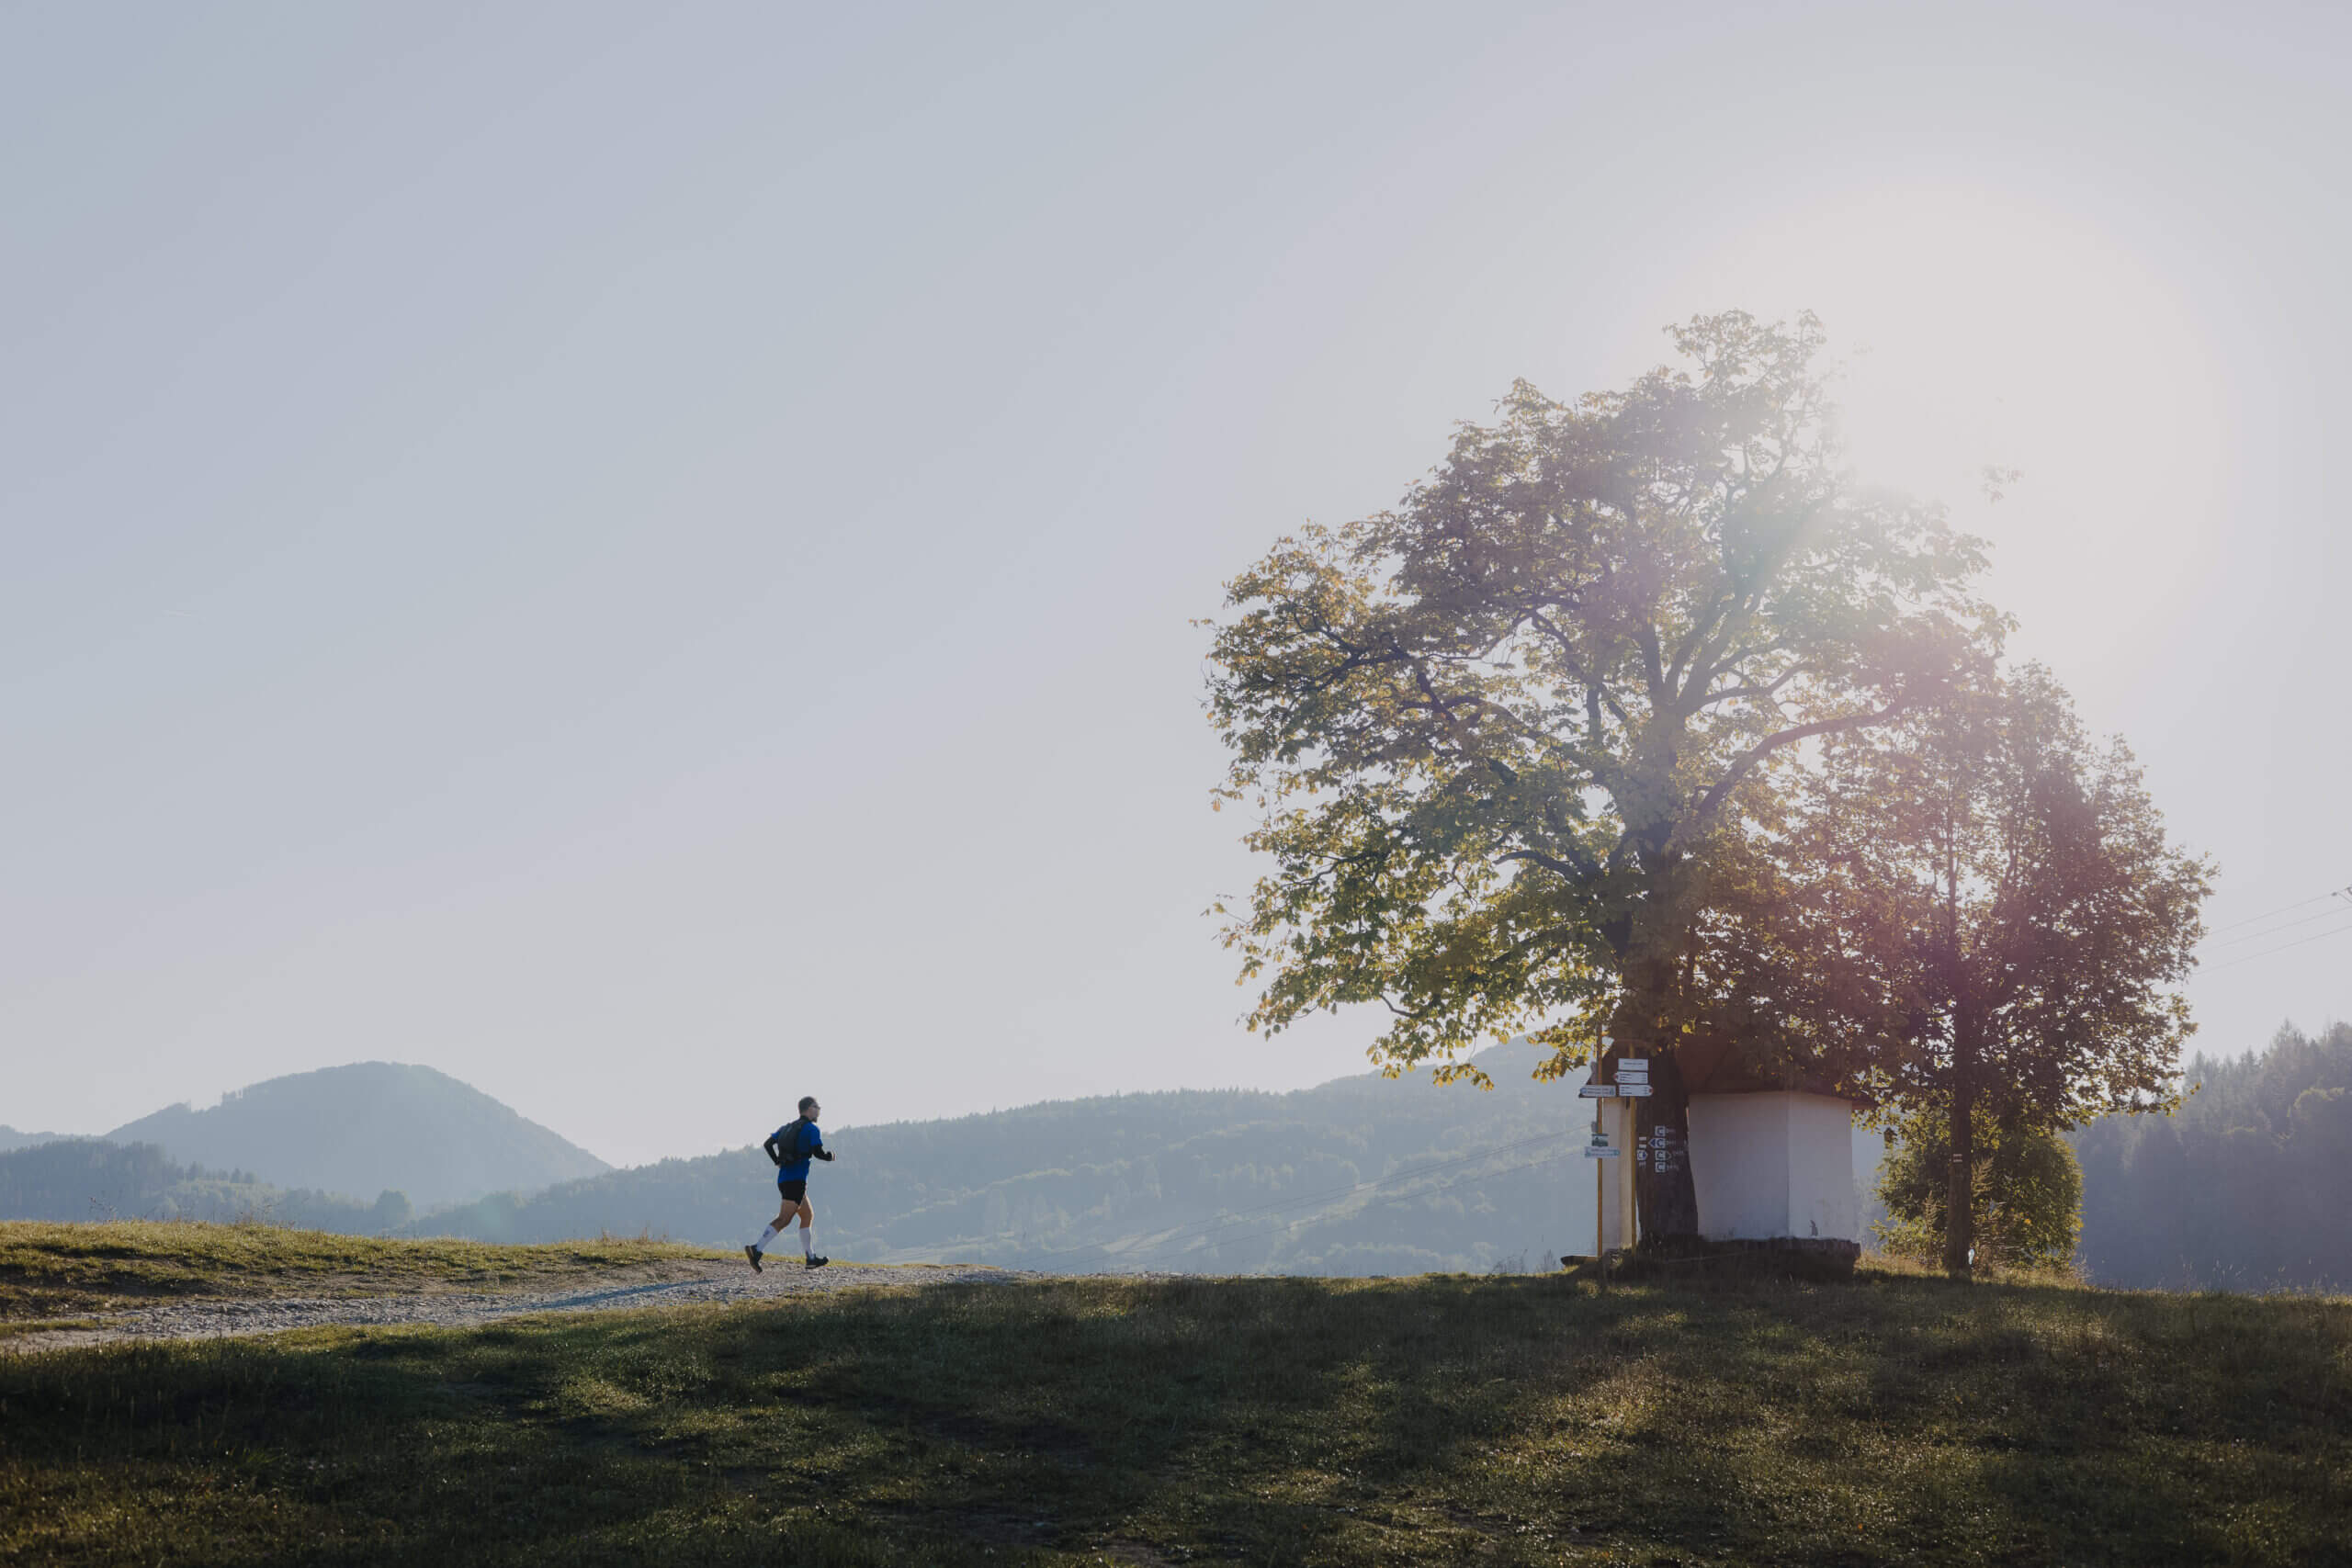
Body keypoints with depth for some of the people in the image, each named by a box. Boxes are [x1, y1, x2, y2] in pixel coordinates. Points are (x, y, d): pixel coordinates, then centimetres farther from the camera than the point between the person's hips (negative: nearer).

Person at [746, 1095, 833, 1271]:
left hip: (783, 1178, 9)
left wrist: (778, 1162, 17)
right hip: (797, 1180, -9)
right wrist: (830, 1155, 7)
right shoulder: (812, 1129, -4)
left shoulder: (787, 1127, 17)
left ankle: (810, 1258, 19)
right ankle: (757, 1249, -29)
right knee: (784, 1219, -14)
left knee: (808, 1215, 18)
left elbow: (768, 1144, 12)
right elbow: (818, 1152, -13)